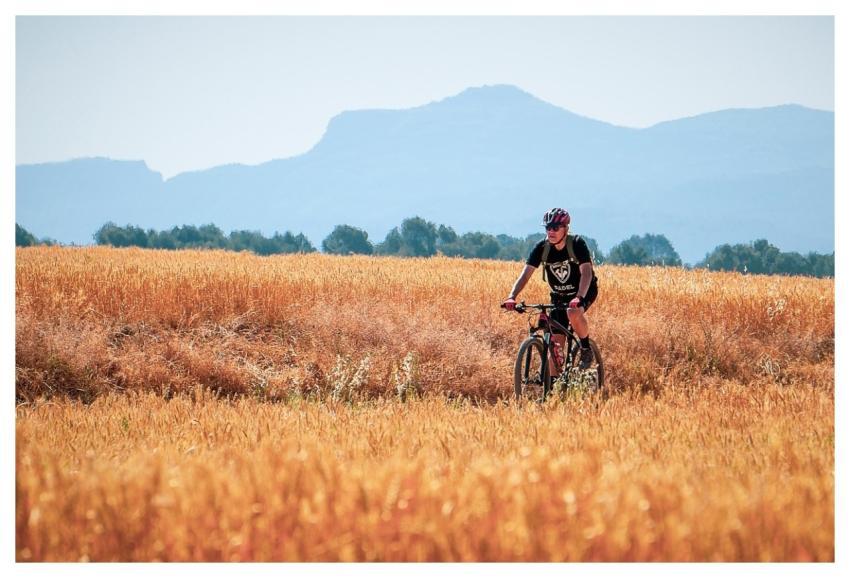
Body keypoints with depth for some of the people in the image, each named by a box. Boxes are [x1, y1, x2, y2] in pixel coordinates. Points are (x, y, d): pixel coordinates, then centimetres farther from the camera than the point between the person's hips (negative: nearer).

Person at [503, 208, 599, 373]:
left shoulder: (577, 244, -23)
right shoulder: (542, 248, -14)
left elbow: (586, 273, -34)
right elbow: (526, 274, -21)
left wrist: (579, 298, -51)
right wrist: (512, 297, -37)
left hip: (584, 291, -4)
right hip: (559, 296, 4)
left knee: (573, 312, -36)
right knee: (556, 344, -4)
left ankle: (586, 348, -12)